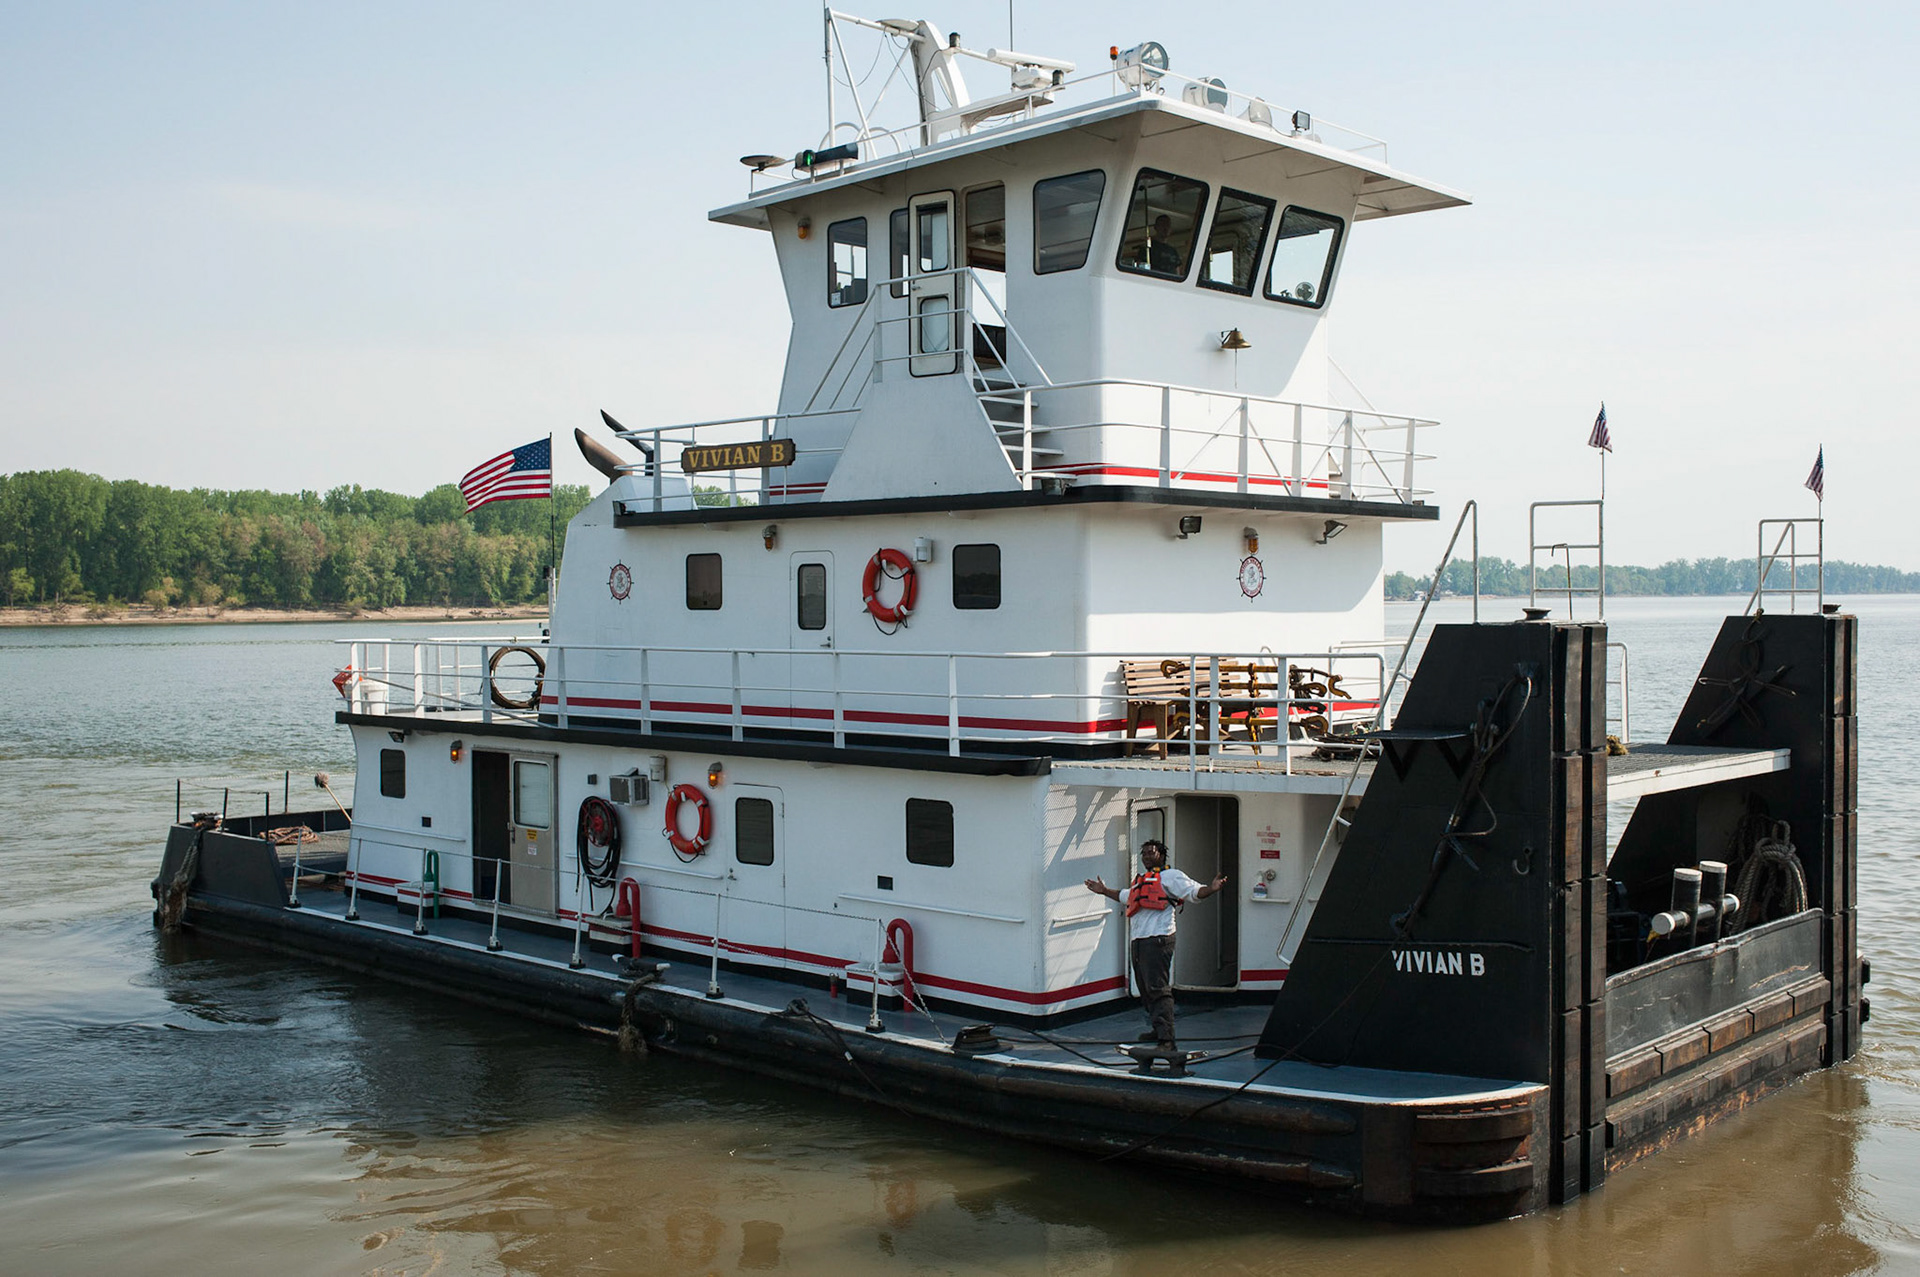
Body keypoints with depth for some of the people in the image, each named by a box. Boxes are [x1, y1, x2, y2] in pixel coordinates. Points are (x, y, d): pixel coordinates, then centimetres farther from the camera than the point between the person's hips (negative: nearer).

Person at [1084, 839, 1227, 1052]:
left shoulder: (1170, 876, 2)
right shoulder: (1141, 881, 28)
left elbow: (1194, 892, -9)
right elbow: (1125, 896, 48)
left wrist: (1212, 888, -26)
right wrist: (1105, 891, 53)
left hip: (1157, 939, -9)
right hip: (1138, 941, 9)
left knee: (1158, 989, -17)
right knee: (1146, 991, 15)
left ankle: (1167, 1040, -22)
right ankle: (1158, 1031, 29)